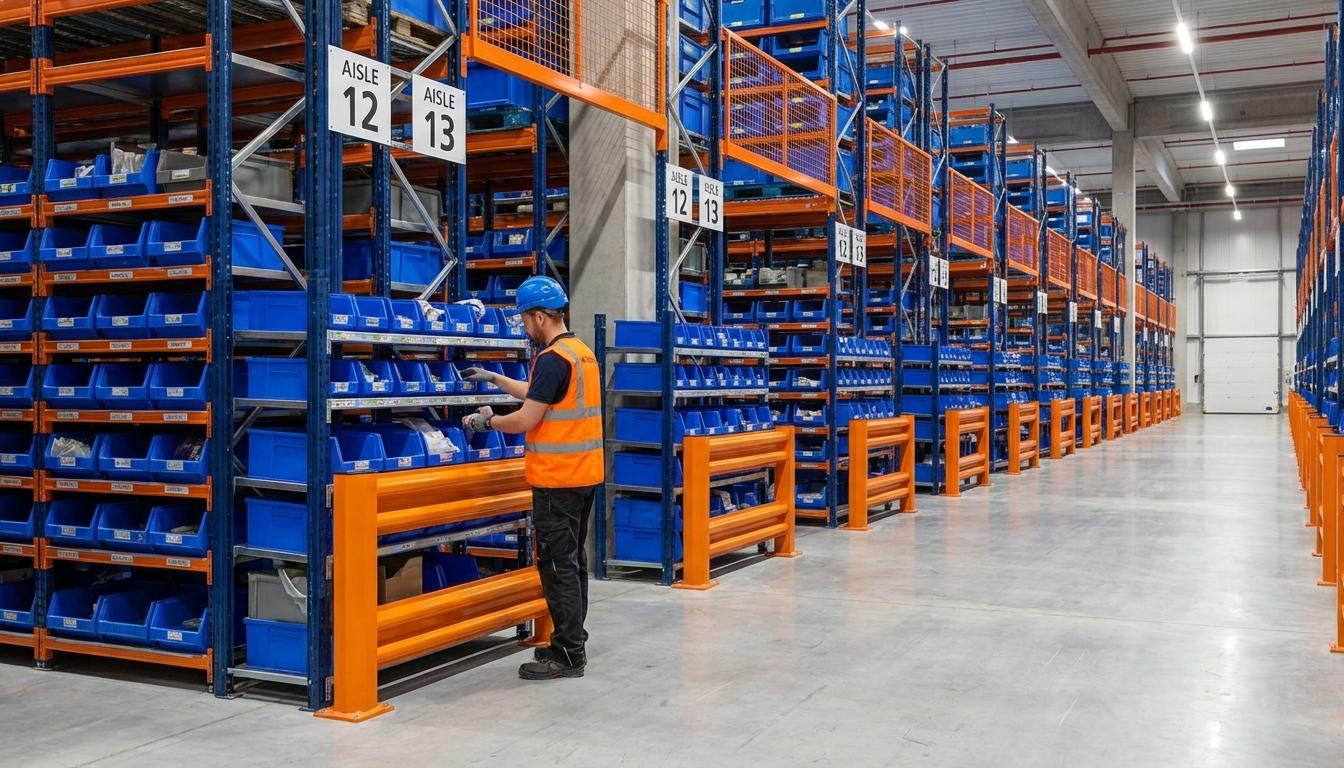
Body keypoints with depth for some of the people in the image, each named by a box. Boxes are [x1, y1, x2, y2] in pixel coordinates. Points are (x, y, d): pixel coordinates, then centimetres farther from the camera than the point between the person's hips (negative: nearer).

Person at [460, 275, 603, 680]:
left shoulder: (553, 358, -18)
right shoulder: (582, 352, 13)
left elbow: (526, 419, -17)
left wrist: (487, 421, 0)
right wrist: (494, 378, 31)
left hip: (558, 479, -10)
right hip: (585, 473, 10)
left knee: (558, 564, -4)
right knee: (572, 560, 16)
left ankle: (567, 655, 1)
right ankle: (572, 642, 24)